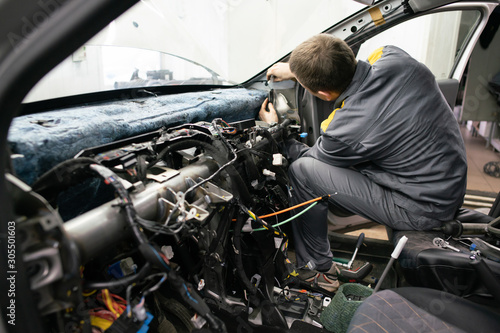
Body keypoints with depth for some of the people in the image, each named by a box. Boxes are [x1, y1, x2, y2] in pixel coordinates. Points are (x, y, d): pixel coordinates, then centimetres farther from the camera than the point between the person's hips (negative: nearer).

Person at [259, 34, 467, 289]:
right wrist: (298, 70, 15)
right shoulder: (392, 57, -12)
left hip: (421, 210, -8)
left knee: (301, 170, -11)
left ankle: (315, 267, 9)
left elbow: (309, 158, -5)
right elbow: (351, 74, 13)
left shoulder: (344, 129, -30)